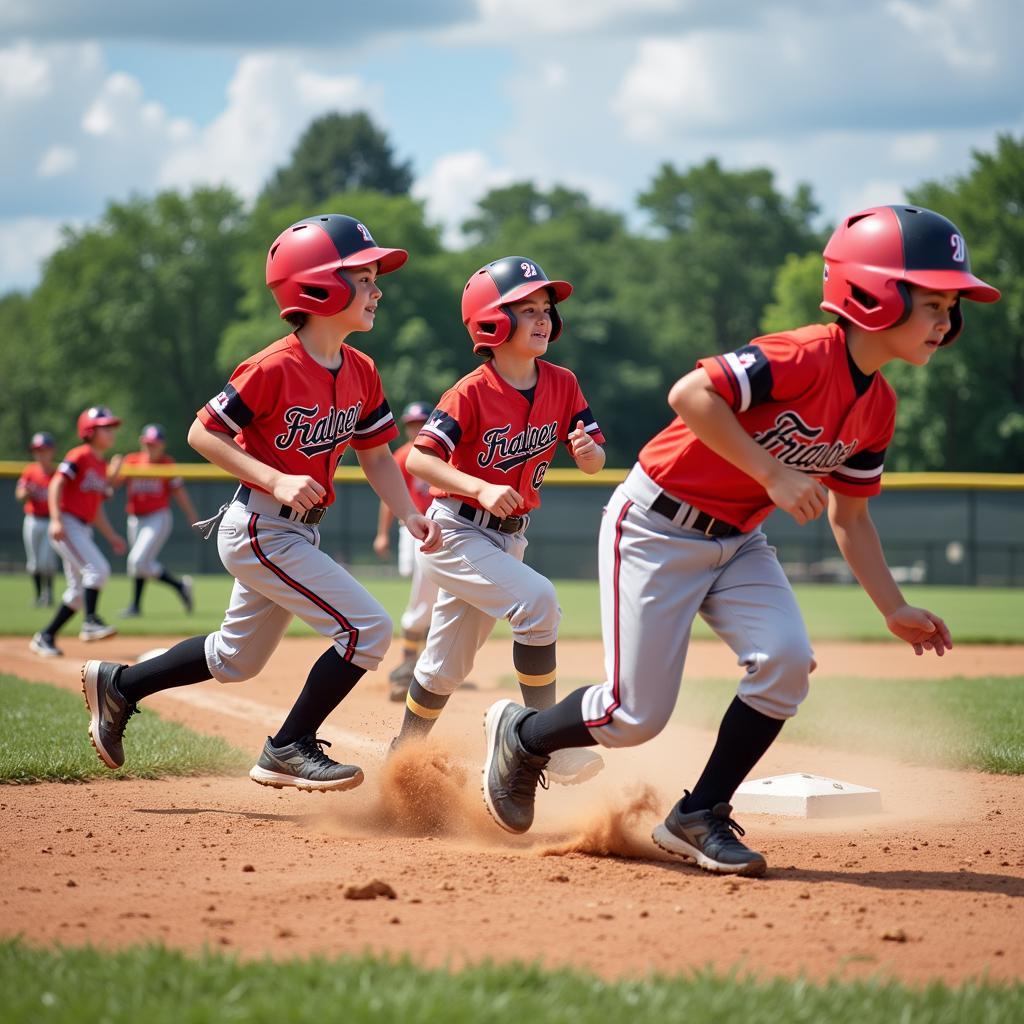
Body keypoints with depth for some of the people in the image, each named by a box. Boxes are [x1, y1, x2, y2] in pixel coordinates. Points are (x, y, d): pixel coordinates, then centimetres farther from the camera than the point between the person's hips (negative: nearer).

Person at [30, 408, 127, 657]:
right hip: (67, 526, -9)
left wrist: (111, 536, 17)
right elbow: (56, 485, -16)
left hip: (83, 530, 9)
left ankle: (45, 637, 13)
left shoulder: (101, 466, 18)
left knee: (79, 590, 8)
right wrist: (56, 520, -26)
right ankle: (90, 622, -25)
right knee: (98, 569, -23)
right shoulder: (79, 457, -7)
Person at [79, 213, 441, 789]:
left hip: (300, 533, 9)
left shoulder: (362, 373, 3)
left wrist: (409, 514, -6)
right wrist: (277, 481, -24)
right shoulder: (274, 368, -20)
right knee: (367, 629, -14)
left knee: (238, 659, 22)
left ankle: (119, 684, 37)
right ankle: (289, 750, -3)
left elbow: (376, 456, 10)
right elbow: (204, 434, -14)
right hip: (258, 530, -9)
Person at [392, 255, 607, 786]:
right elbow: (419, 459, -24)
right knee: (537, 599, -28)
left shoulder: (561, 384, -2)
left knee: (446, 667, 16)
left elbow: (594, 460, -1)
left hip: (508, 537, 6)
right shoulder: (471, 393, -18)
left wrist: (590, 451, -24)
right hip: (456, 533, -6)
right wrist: (482, 489, -36)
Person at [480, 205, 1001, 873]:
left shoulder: (877, 407, 1)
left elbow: (849, 517, 11)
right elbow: (690, 394, -34)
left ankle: (700, 818, -1)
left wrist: (895, 609, 4)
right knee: (638, 715, -6)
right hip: (657, 527, -8)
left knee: (787, 660, -16)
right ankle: (521, 736, 25)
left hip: (737, 542, 8)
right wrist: (774, 475, -32)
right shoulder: (807, 357, -26)